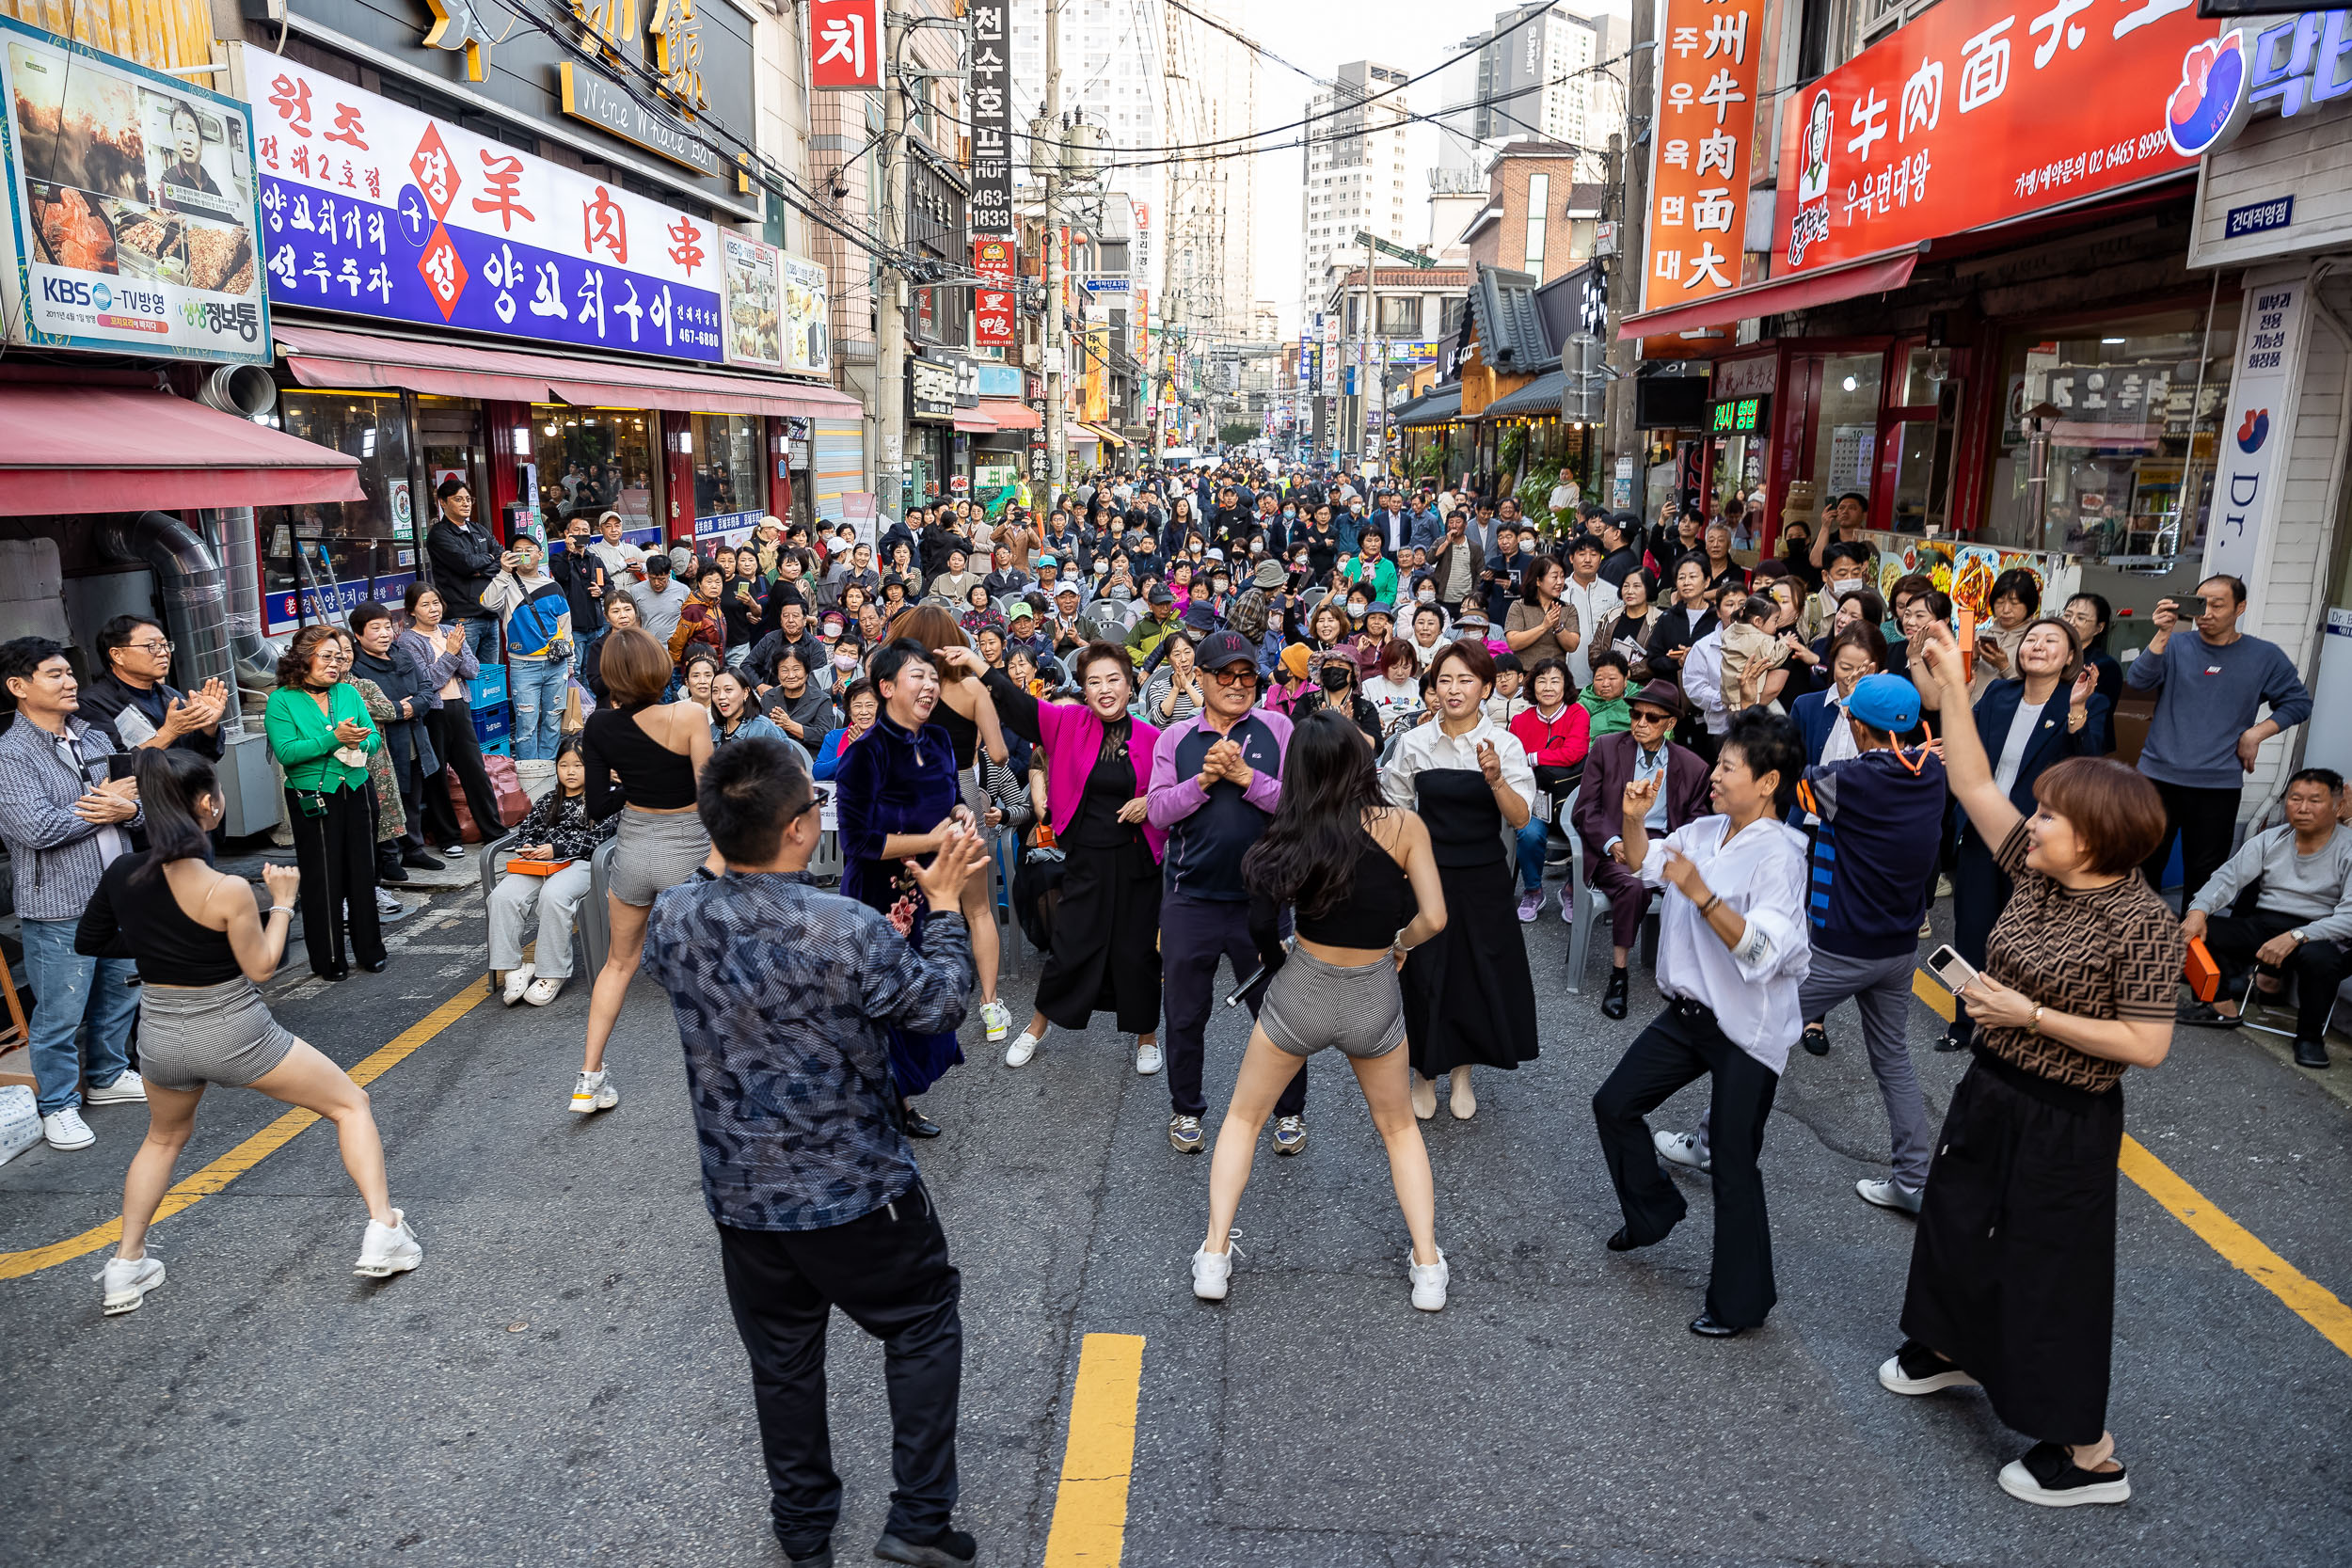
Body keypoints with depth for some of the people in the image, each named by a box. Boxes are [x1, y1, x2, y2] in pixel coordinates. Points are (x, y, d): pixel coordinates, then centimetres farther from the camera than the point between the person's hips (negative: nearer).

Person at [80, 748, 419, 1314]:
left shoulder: (121, 874, -8)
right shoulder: (226, 890, -25)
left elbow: (88, 943, 9)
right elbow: (260, 968, -12)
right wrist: (282, 901, -4)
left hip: (161, 1037, 6)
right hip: (236, 1035, -5)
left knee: (164, 1137, 34)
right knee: (350, 1103, 11)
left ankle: (125, 1268, 34)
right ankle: (384, 1234, 3)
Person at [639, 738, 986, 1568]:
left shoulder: (670, 921, -11)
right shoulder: (851, 932, -28)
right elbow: (942, 1004, -11)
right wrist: (943, 906, 1)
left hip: (741, 1198, 5)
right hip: (858, 1194, -4)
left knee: (783, 1362, 23)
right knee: (923, 1326, 20)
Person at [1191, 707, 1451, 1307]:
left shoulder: (1298, 833, -9)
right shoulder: (1404, 824, -12)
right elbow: (1433, 918, -11)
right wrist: (1402, 942, 8)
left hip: (1301, 992, 0)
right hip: (1373, 998, 0)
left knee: (1243, 1117, 20)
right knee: (1399, 1127, 24)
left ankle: (1214, 1257, 17)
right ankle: (1428, 1268, 21)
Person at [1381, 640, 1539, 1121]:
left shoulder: (1505, 744, -6)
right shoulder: (1414, 743, -3)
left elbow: (1520, 818, -13)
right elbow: (1394, 811, 6)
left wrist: (1495, 778, -29)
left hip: (1482, 878, 0)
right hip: (1426, 874, 0)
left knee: (1478, 973, 9)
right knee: (1423, 975, 6)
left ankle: (1462, 1074, 32)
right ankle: (1424, 1073, 28)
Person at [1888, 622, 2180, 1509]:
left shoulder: (2143, 924, -22)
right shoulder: (2038, 874, -3)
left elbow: (2146, 1045, -24)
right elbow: (1971, 785, 0)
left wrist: (2031, 1014, -24)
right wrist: (1951, 688, -5)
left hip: (2065, 1123, -8)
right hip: (1990, 1088, 8)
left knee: (2051, 1269, 4)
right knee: (1957, 1225, 23)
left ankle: (2087, 1455, 22)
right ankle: (1951, 1351, 49)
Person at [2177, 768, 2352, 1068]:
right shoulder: (2269, 840, 8)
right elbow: (2228, 877, 0)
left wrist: (2295, 937, -30)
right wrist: (2198, 910, -21)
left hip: (2318, 935, -4)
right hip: (2261, 927, 4)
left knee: (2318, 957, -39)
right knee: (2189, 927, -16)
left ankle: (2310, 1037, -10)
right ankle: (2224, 1008, 0)